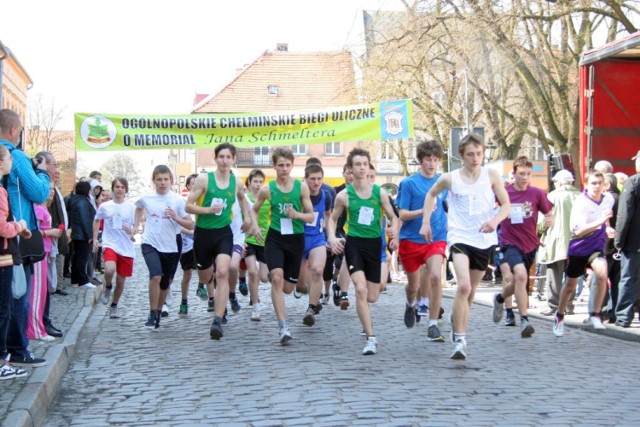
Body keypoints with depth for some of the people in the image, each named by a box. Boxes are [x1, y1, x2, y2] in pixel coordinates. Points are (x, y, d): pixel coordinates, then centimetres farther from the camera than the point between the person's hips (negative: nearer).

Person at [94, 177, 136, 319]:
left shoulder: (131, 207, 0)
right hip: (109, 244, -2)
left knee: (121, 279, 8)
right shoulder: (104, 206, 1)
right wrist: (95, 239, 11)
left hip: (126, 247, 2)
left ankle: (114, 306, 29)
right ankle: (108, 287, 3)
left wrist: (133, 231, -15)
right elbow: (97, 221, 17)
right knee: (110, 269, -30)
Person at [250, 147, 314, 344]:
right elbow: (254, 210, 15)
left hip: (296, 239, 1)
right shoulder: (267, 189, -1)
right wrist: (256, 226, -3)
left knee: (288, 288, 9)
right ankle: (283, 326, -19)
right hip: (275, 238, -1)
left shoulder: (301, 187, -1)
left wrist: (297, 214, -18)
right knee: (277, 278, -21)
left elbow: (311, 217, 2)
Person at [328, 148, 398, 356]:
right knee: (360, 289, -18)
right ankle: (371, 338, -13)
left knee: (372, 297, 5)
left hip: (374, 244, 2)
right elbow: (333, 218, 12)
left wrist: (394, 230, -16)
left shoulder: (380, 193, -1)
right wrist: (332, 237, -6)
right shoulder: (344, 195, -3)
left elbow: (393, 217, 6)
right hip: (354, 243, -2)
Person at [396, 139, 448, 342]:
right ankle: (411, 305, 50)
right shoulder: (408, 183, -6)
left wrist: (448, 225, 9)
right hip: (411, 240, -1)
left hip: (436, 239, 1)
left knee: (435, 276, -22)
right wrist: (423, 211, -22)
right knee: (413, 285, 13)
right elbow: (401, 215, -9)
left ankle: (433, 326, -14)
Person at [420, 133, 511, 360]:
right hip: (460, 237, -2)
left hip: (484, 240, 3)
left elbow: (506, 205, 2)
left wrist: (496, 220, -19)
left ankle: (458, 325, 40)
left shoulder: (491, 175, 0)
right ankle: (459, 340, -16)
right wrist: (426, 222, 10)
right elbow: (431, 194, 18)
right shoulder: (450, 179, -1)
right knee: (463, 286, -23)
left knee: (470, 291, 14)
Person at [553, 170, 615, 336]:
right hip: (579, 248, -2)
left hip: (597, 247, 3)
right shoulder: (581, 202, -19)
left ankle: (595, 314, -12)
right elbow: (578, 231, -28)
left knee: (602, 274, -27)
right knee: (570, 286, 10)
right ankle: (559, 317, 34)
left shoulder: (608, 199, -2)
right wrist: (599, 221, -37)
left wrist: (607, 227, 4)